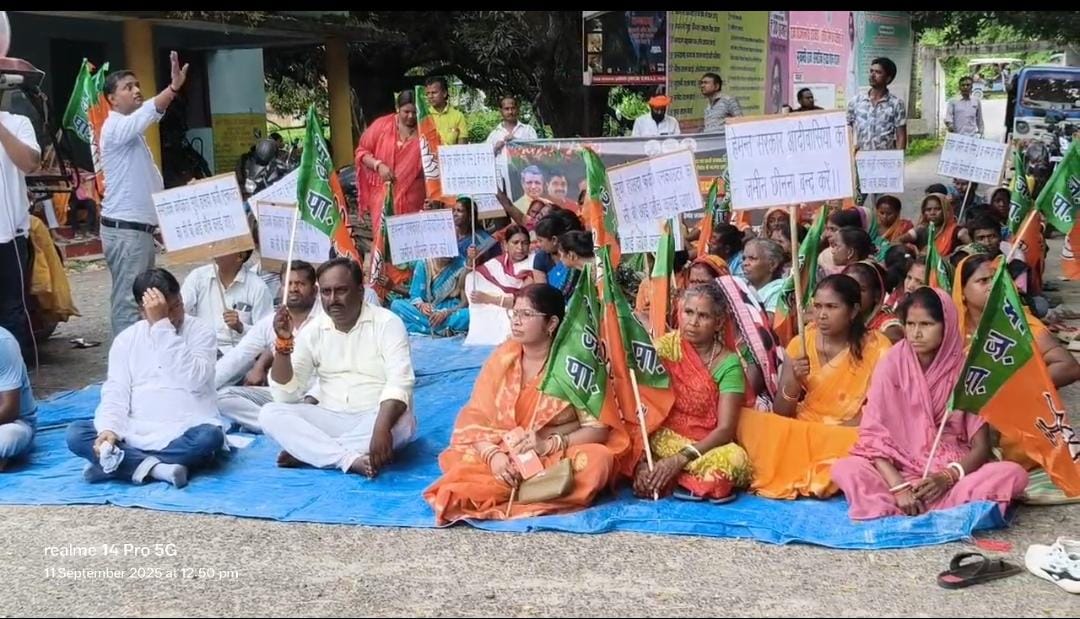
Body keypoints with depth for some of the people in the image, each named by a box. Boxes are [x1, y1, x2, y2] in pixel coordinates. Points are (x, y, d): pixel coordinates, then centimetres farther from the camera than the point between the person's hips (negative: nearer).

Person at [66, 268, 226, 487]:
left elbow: (194, 379, -18)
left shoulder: (201, 331, -1)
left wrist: (163, 326, -19)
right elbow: (115, 392, 1)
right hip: (137, 433, 3)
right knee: (76, 433, -19)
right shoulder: (126, 339, 9)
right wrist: (108, 429, -19)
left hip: (185, 432, -3)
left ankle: (117, 462, -29)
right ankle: (157, 467, -31)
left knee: (209, 436, -36)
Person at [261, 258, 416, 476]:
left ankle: (307, 451, -27)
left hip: (375, 418, -3)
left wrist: (382, 428, -40)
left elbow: (399, 383, -22)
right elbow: (285, 395, -1)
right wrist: (283, 343, -16)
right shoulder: (313, 330, 3)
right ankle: (351, 459, -36)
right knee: (269, 414, -19)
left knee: (402, 422, -36)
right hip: (330, 420, 3)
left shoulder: (387, 323, -8)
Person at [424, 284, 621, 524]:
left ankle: (493, 492, -27)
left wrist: (548, 445, -27)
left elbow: (598, 429, -12)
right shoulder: (502, 358, -1)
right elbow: (475, 419, -4)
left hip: (561, 454, -1)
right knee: (458, 460, -24)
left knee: (597, 461, -34)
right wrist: (492, 454, -25)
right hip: (506, 455, 2)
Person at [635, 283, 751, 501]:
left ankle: (677, 481, -15)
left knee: (735, 459, -32)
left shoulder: (728, 363, -6)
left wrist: (681, 459, -28)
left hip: (706, 444, 1)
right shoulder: (665, 347, -6)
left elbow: (725, 429, -14)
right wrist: (641, 461, -24)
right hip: (663, 437, -1)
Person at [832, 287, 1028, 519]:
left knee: (1013, 473, -28)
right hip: (900, 470, -1)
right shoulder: (891, 366, -5)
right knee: (844, 469, -27)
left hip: (956, 471, 2)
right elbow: (873, 435, -10)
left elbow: (981, 447, -5)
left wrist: (947, 478, -23)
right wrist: (899, 486, -24)